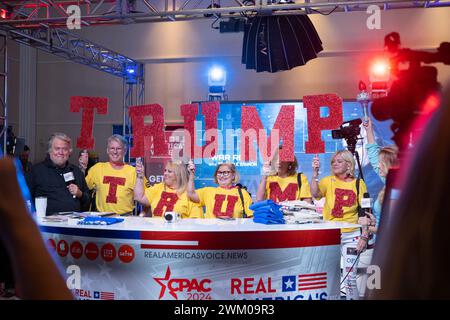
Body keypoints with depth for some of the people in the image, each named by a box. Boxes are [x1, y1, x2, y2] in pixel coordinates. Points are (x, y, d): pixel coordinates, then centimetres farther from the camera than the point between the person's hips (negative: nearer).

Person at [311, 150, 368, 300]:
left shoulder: (359, 184, 1)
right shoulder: (328, 181, 2)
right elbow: (315, 194, -18)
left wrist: (364, 237, -6)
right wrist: (315, 172, -26)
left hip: (351, 235, -1)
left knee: (350, 276, -1)